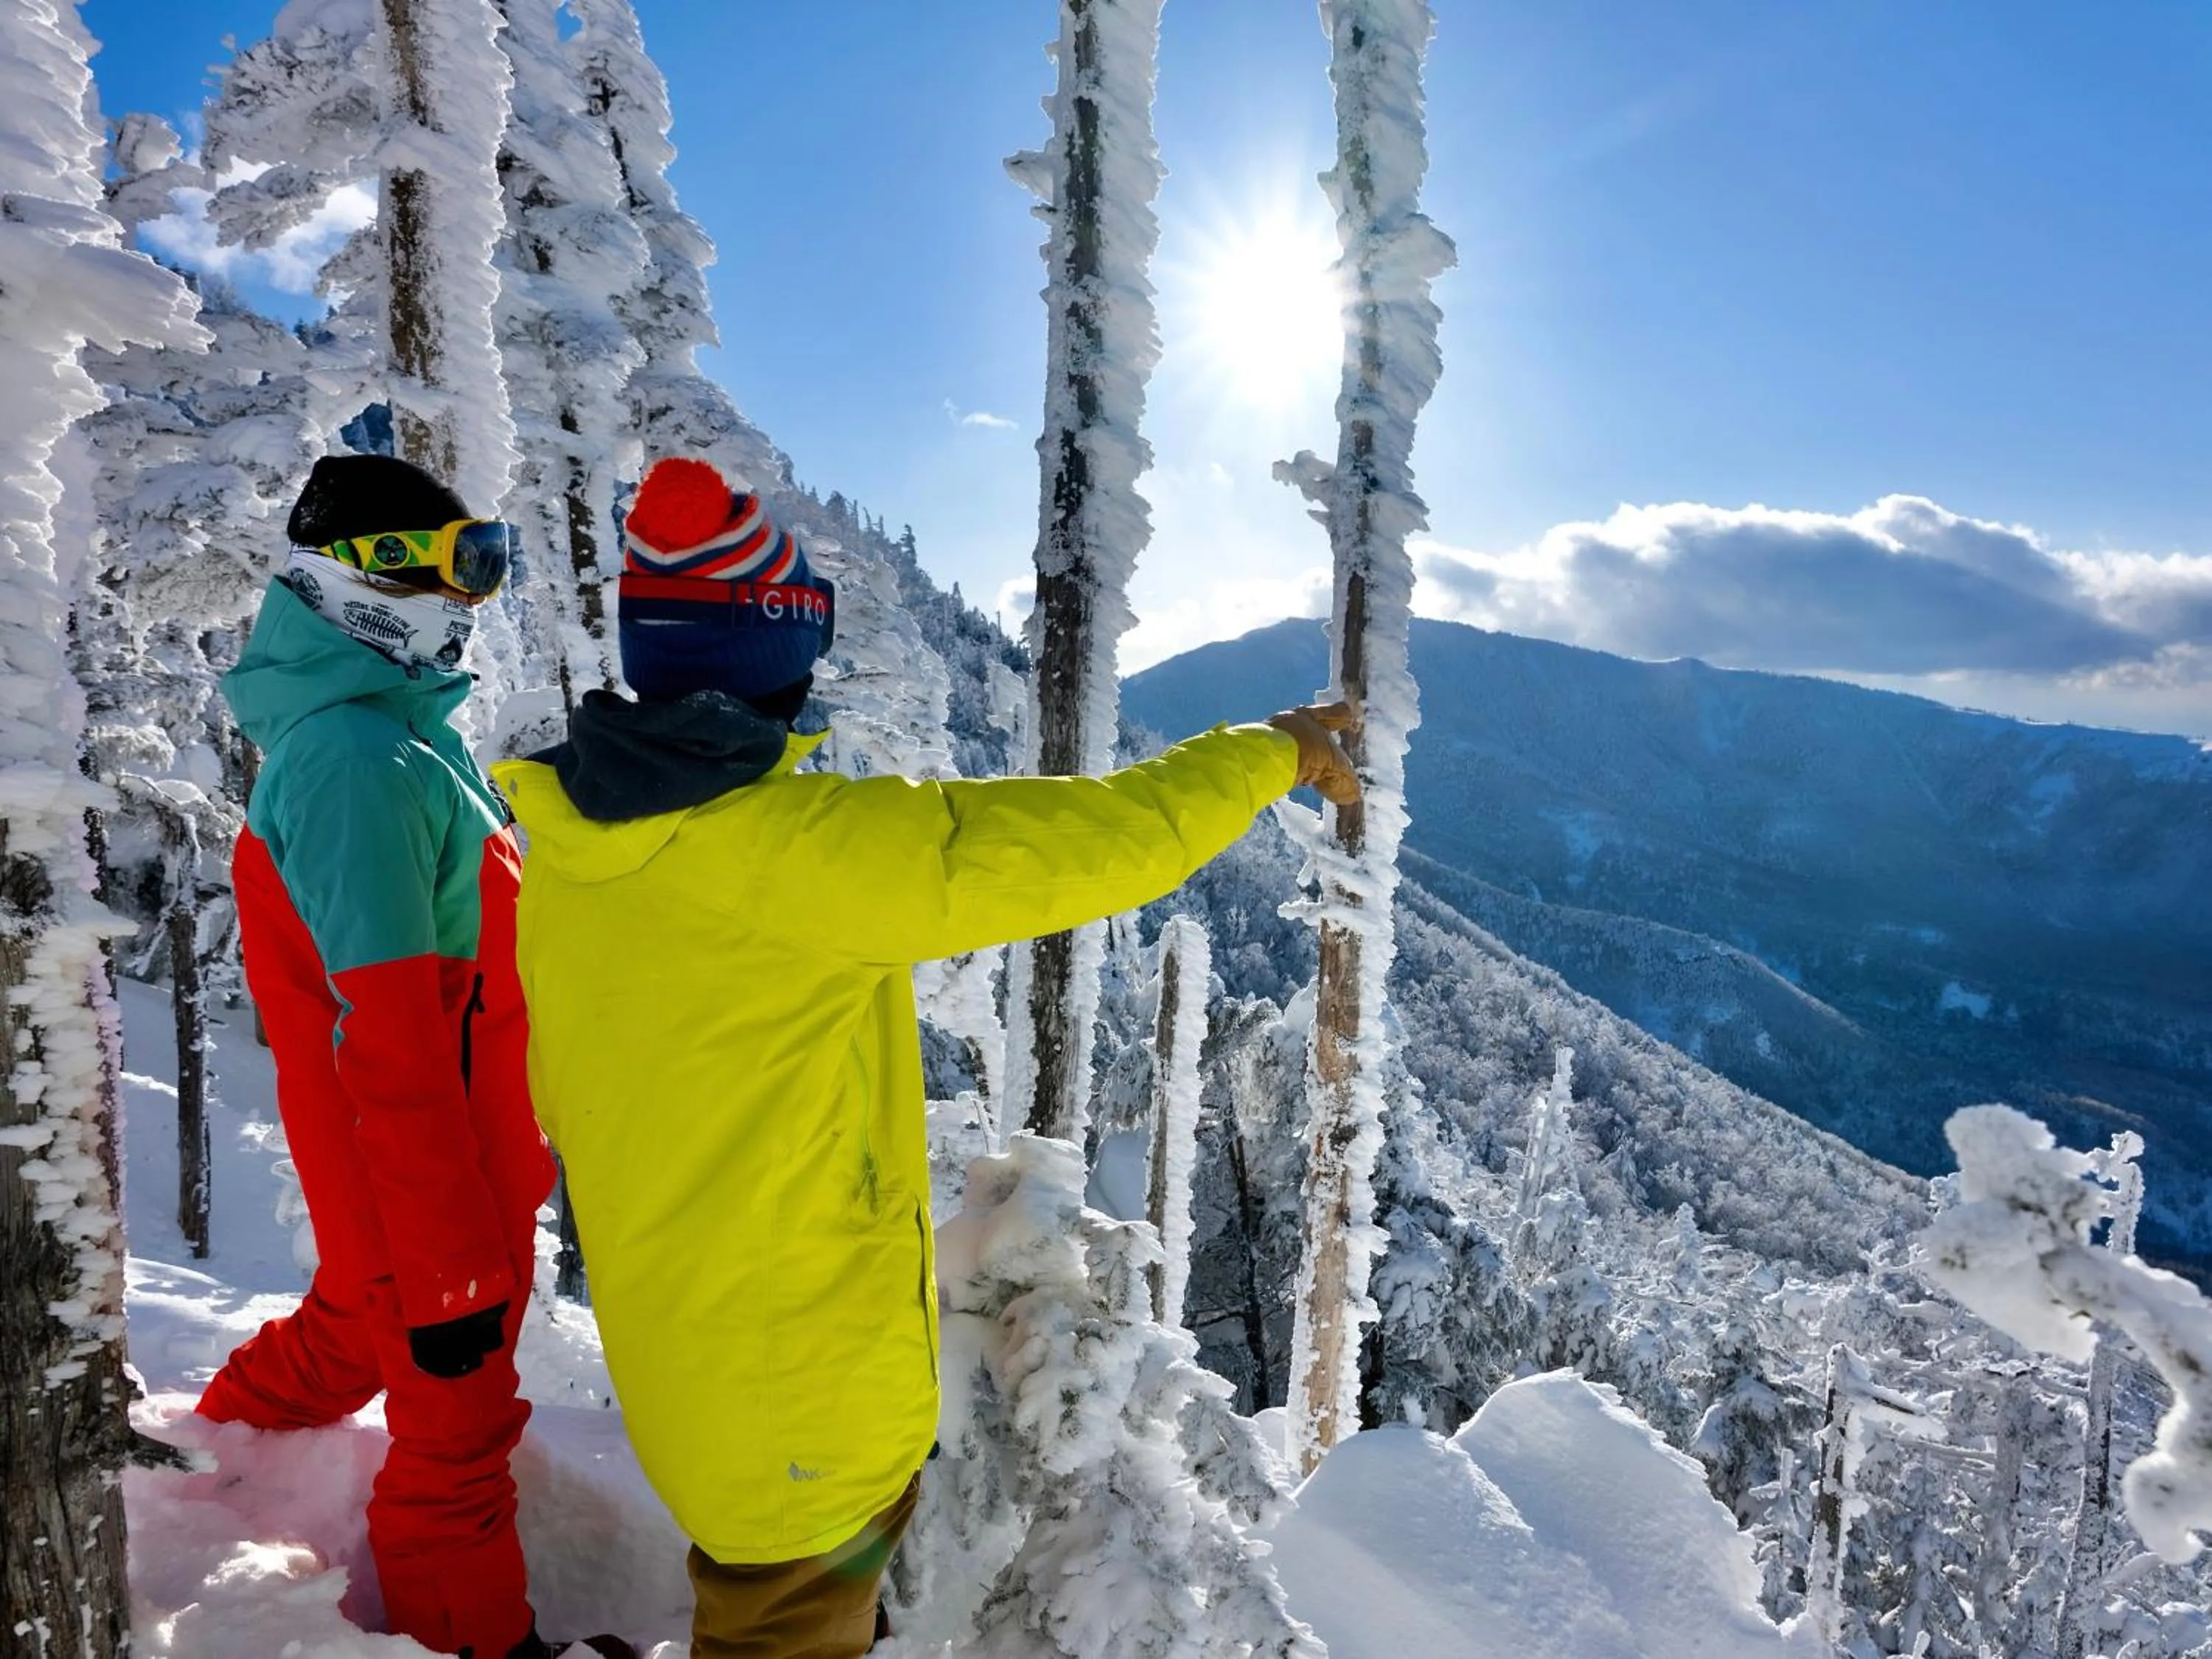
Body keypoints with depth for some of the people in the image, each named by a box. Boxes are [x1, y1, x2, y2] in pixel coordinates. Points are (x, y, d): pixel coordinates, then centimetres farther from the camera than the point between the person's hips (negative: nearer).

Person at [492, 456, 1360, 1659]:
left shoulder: (565, 849, -6)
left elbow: (567, 1094, 7)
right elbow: (1096, 842, -24)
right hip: (810, 1378, -7)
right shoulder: (805, 848, -30)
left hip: (666, 1346, 7)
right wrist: (1271, 750, -8)